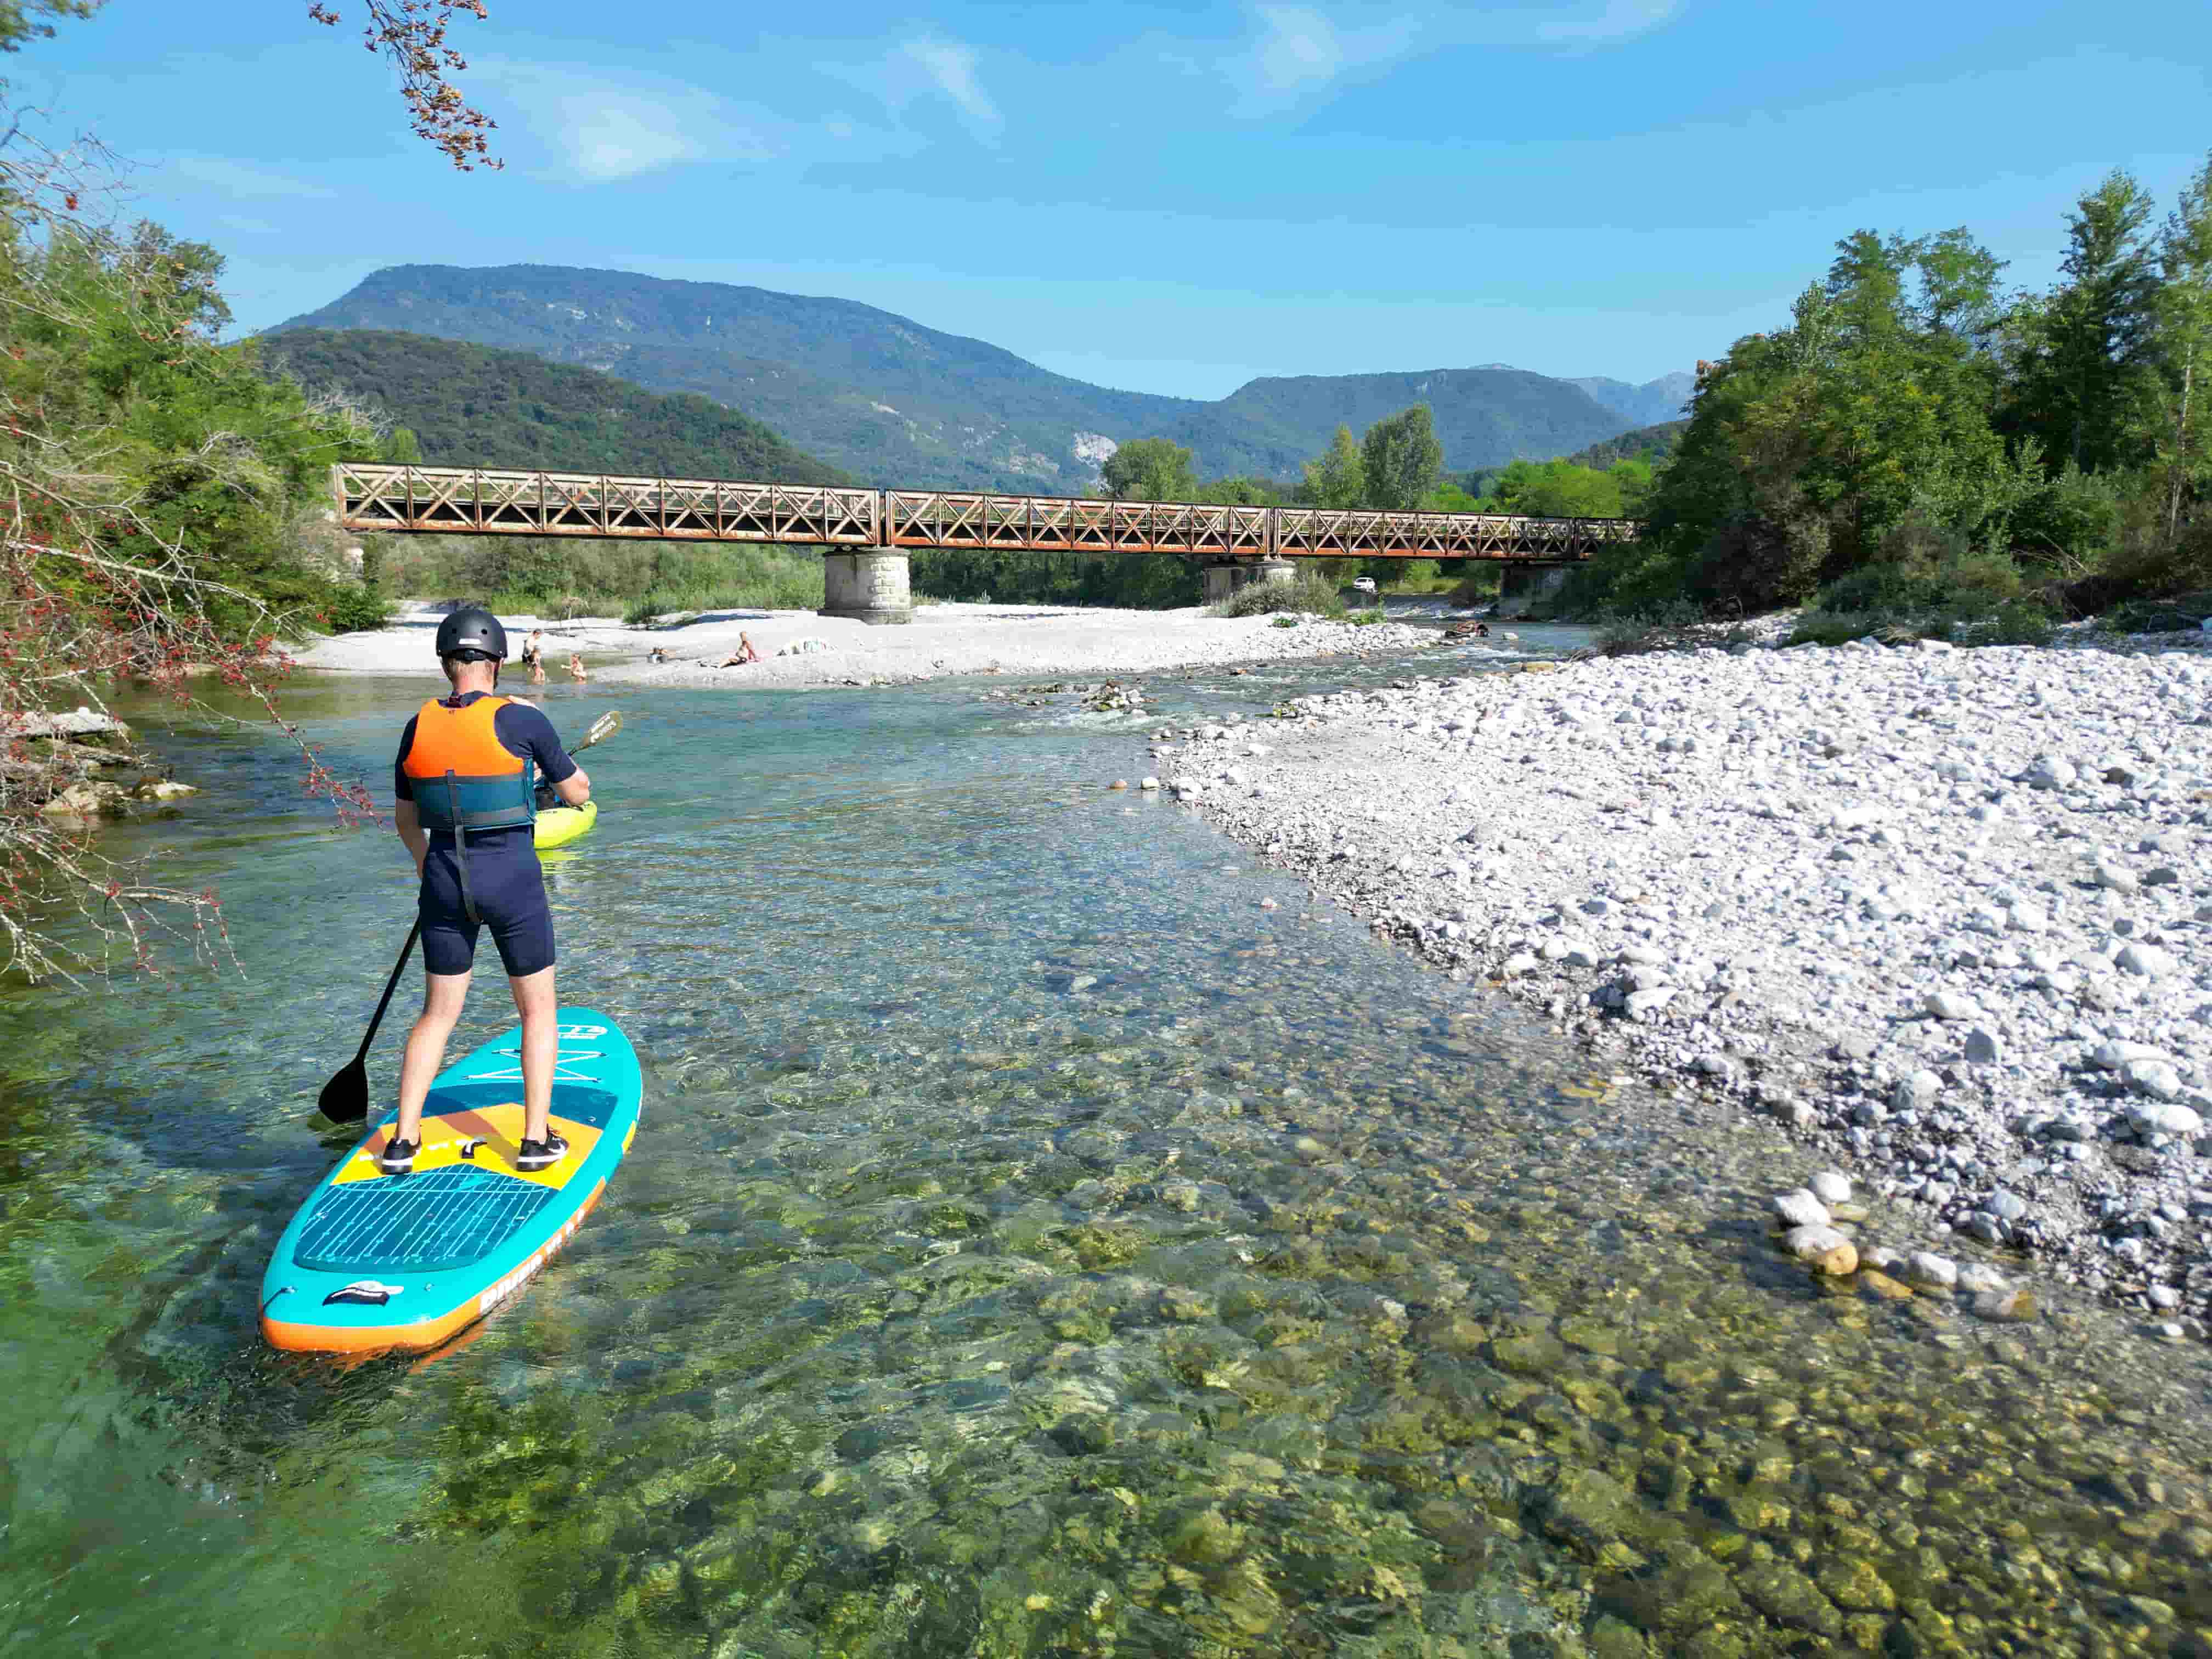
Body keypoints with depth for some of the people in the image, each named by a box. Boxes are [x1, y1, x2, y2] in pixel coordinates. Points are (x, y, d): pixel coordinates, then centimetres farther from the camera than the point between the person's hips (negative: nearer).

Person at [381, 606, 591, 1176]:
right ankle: (536, 1139, 12)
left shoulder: (418, 727, 3)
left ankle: (402, 1142, 17)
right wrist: (567, 767, 17)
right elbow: (578, 795, -3)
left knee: (438, 1013, 18)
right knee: (539, 1010, 12)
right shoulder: (520, 720, -12)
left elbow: (406, 820, 14)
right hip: (512, 877, -4)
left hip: (444, 879, 4)